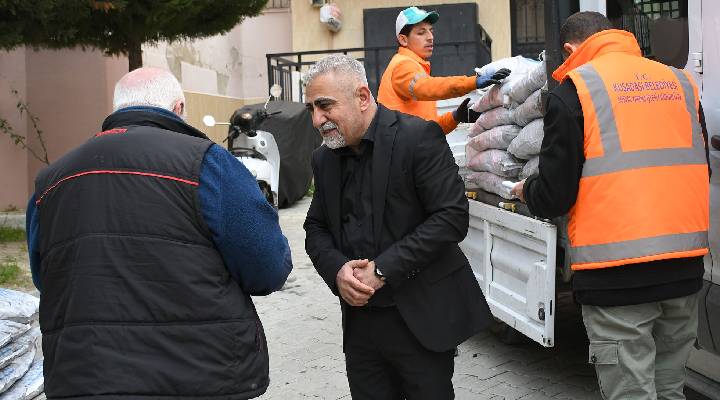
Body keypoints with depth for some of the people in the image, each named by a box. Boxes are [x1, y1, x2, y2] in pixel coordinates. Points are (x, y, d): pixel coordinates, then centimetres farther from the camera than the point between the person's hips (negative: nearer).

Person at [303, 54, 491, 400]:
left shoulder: (418, 137, -12)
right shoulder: (324, 158, 9)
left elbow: (452, 217, -17)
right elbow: (316, 228, 13)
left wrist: (382, 269, -19)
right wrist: (337, 270, -10)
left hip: (421, 318, -5)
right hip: (359, 319, 6)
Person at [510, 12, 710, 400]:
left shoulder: (575, 88, -4)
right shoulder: (680, 81, 11)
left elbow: (554, 195, -6)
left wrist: (526, 191, 16)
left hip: (617, 272, -5)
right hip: (685, 265, 6)